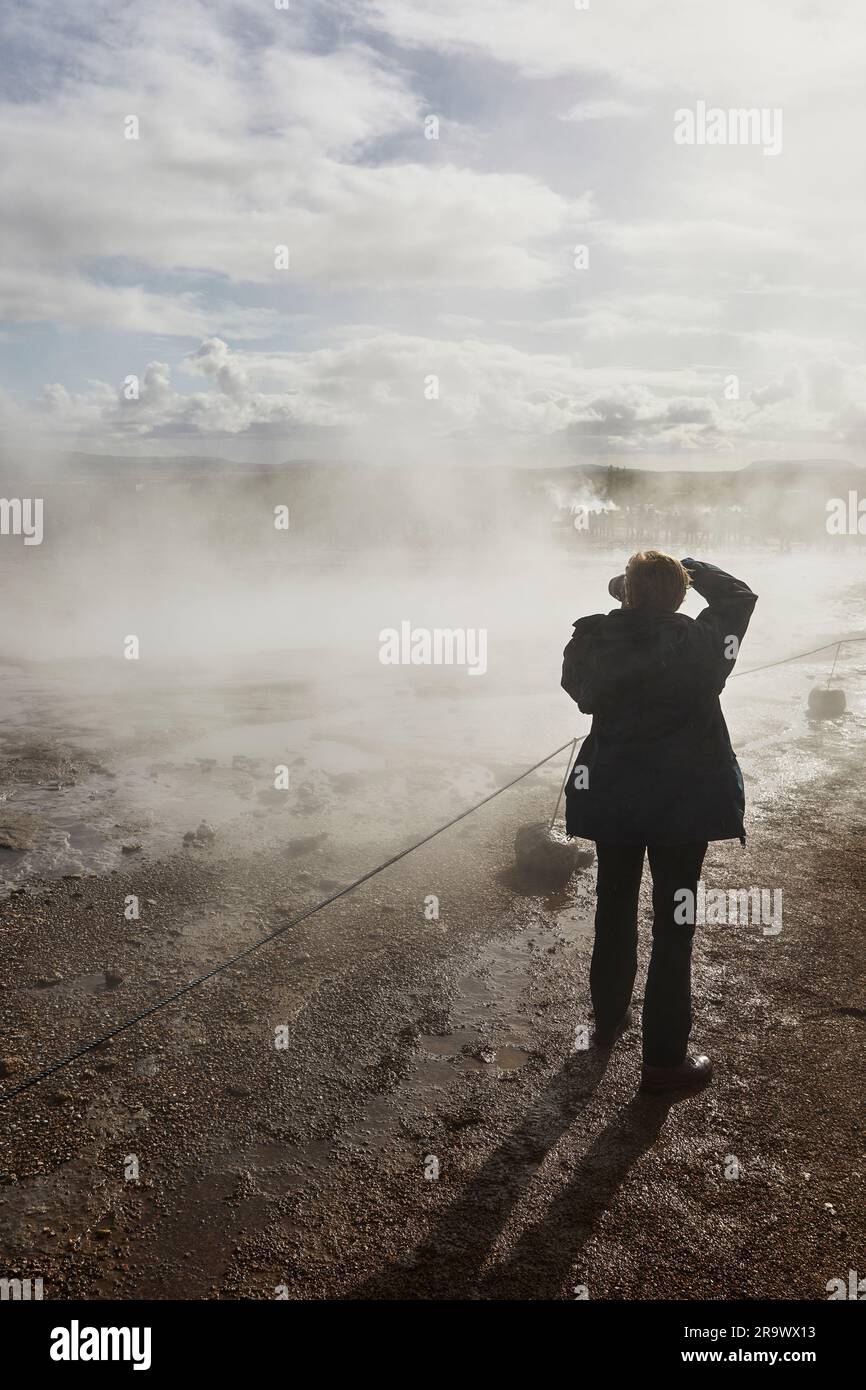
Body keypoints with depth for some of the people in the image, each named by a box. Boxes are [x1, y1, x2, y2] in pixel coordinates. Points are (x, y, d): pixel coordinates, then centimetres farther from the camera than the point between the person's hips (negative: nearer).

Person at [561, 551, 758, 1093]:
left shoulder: (593, 642, -10)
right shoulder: (699, 643, -14)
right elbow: (740, 594, 4)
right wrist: (691, 569, 14)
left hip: (611, 799, 3)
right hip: (683, 804, -3)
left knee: (614, 913, 21)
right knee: (673, 928, 7)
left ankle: (608, 1019, 40)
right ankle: (664, 1059, 14)